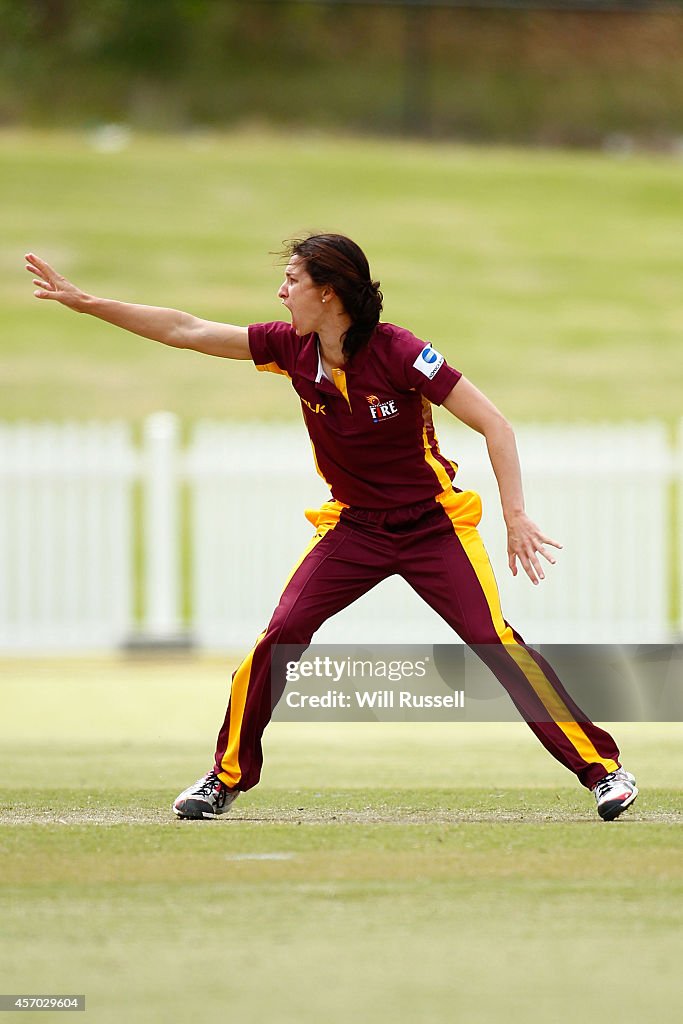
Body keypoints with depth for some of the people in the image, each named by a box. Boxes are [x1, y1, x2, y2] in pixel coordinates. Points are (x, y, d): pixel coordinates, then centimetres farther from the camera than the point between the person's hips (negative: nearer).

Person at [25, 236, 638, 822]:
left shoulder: (398, 353, -23)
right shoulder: (294, 349, -8)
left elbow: (494, 426, -21)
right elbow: (187, 331, -2)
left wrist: (517, 518, -29)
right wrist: (86, 302, -4)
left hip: (432, 524, -4)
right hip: (354, 526, 4)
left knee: (495, 640, -17)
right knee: (280, 634, -11)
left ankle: (602, 768, -8)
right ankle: (227, 778, 4)